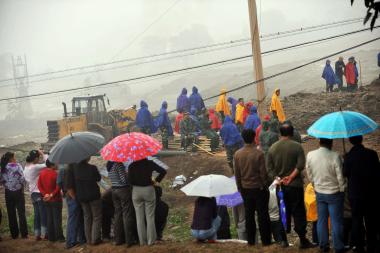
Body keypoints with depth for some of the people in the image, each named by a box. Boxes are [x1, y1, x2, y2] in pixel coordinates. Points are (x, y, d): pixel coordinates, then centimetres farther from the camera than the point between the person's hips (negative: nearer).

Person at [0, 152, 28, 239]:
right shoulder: (17, 166, -10)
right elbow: (22, 179, -14)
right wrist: (22, 186, 4)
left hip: (8, 192, 3)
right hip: (18, 191, -3)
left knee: (11, 214, 9)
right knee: (21, 213, 3)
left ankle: (14, 234, 11)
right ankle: (24, 233, 0)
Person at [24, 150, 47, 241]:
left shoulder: (26, 168, 8)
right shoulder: (35, 167, -18)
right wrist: (43, 155, -5)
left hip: (33, 193, 8)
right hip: (40, 193, -8)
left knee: (37, 214, 11)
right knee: (43, 214, -1)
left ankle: (37, 234, 13)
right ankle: (44, 234, 1)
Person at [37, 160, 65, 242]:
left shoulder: (42, 173, 1)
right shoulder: (54, 174, -18)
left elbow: (39, 185, -1)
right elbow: (58, 186, -23)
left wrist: (45, 194, -7)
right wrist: (52, 194, -13)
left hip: (46, 200, 6)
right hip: (56, 199, -6)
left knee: (49, 218, 13)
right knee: (57, 218, 2)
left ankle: (51, 237, 16)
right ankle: (59, 237, 4)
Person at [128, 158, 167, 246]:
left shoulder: (132, 166, -4)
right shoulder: (150, 163, -5)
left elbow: (130, 180, -10)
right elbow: (163, 171, -11)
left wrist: (136, 182, 10)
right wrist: (156, 180, 0)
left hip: (136, 191, 1)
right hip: (148, 190, -1)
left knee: (139, 217, 8)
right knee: (150, 216, 6)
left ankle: (142, 241, 11)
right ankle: (151, 240, 7)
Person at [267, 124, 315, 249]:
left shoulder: (272, 148, 1)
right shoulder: (297, 147, -9)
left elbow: (269, 168, -1)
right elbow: (300, 165, -18)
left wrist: (276, 178, -6)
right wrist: (290, 177, -15)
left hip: (280, 186, 4)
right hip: (295, 185, -3)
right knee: (298, 213, 2)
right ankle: (303, 240, 3)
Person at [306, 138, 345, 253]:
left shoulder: (310, 155, -9)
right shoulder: (335, 156, -21)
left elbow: (310, 175, 3)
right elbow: (340, 176, -15)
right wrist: (342, 190, 0)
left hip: (319, 193, 4)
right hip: (334, 193, -4)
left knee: (321, 220, 14)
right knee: (336, 221, 6)